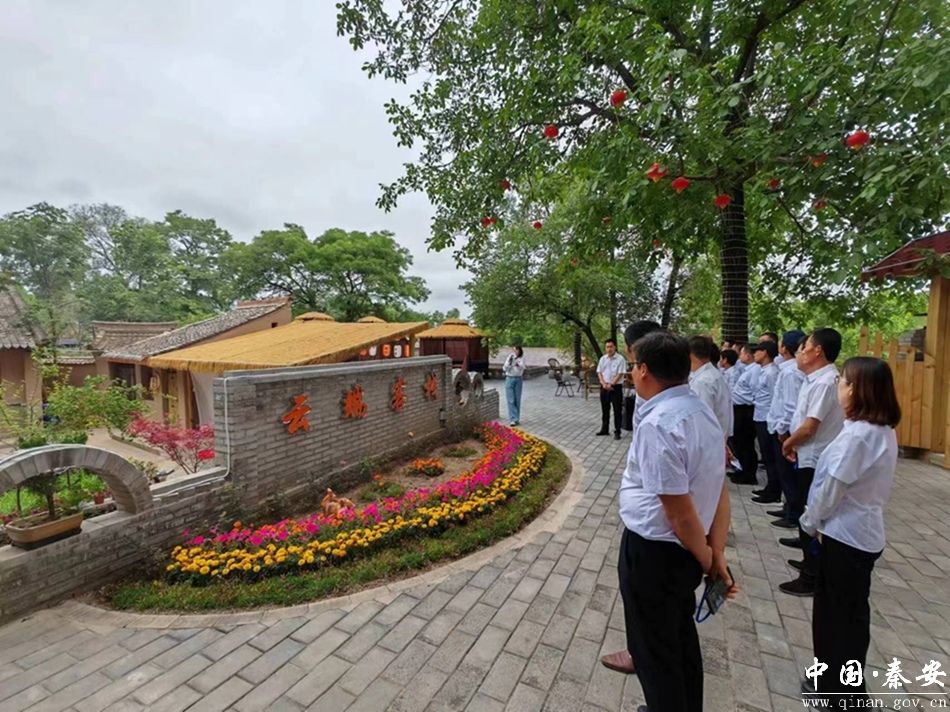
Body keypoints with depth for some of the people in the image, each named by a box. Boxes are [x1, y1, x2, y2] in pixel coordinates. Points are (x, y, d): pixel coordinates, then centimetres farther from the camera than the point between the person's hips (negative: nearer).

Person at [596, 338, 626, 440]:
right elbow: (599, 373, 6)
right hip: (604, 387, 5)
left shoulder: (620, 359, -8)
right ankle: (604, 429, 25)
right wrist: (604, 384, -8)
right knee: (605, 410, 13)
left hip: (616, 387, -5)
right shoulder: (602, 359, 7)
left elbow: (620, 374, -12)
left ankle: (617, 432, 9)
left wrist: (611, 384, -15)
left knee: (617, 411, 1)